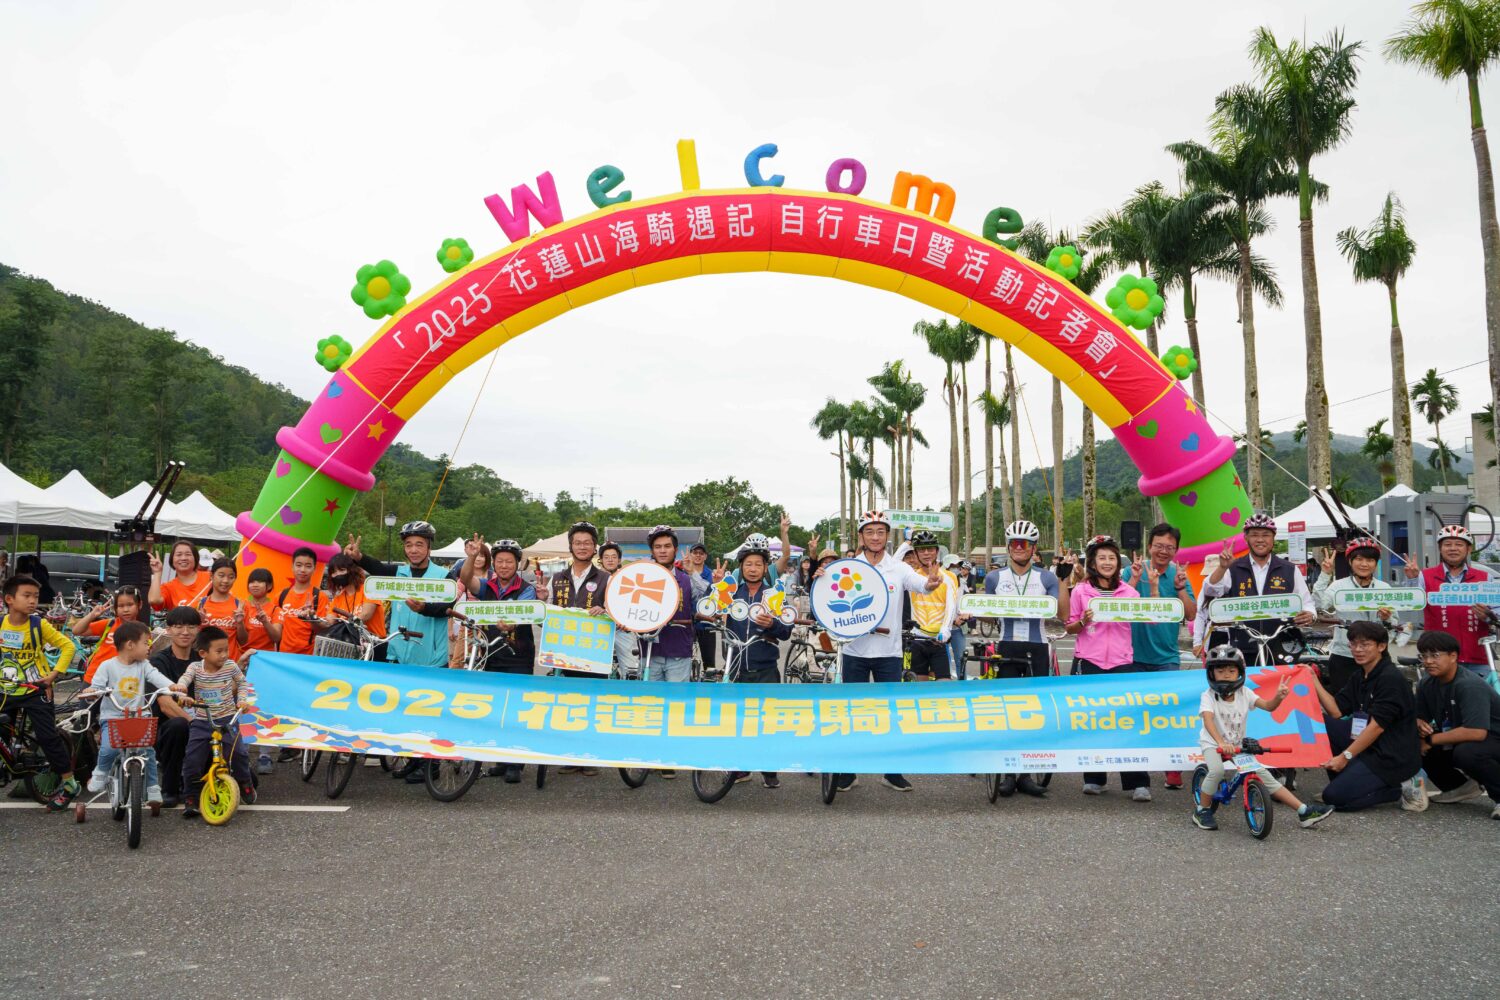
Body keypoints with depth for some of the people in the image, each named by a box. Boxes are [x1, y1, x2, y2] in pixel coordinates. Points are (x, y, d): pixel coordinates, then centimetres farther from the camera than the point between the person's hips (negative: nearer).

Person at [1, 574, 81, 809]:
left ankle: (69, 783, 4)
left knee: (48, 736, -5)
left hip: (36, 691, -3)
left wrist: (54, 674, -11)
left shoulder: (39, 624, -10)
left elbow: (68, 646, -5)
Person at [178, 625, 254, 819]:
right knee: (192, 759, -8)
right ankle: (191, 798, 9)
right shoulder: (195, 668, -5)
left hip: (227, 718, 0)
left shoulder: (231, 666, -3)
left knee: (238, 751, -13)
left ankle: (245, 783, 16)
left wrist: (241, 699, 0)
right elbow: (186, 678, -27)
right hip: (201, 721, 0)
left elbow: (242, 682, 14)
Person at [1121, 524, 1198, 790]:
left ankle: (1173, 768, 5)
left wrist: (1181, 589, -15)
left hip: (1166, 656, 1)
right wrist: (1134, 580, -22)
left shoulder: (1179, 576, 4)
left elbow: (1191, 615, -2)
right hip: (1135, 655, 0)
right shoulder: (1133, 571, -2)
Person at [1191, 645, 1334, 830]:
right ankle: (1203, 811, -13)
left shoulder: (1244, 693, -2)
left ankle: (1304, 811, 2)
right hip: (1212, 743, -4)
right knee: (1217, 770, -33)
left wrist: (1278, 697, -35)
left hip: (1238, 745, 5)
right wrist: (1221, 743, -49)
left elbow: (1268, 706, -12)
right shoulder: (1209, 696, -17)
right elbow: (1208, 720, -33)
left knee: (1264, 775, -3)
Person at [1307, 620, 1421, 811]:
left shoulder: (1390, 679, -16)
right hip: (1366, 745, 9)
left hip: (1392, 757, -9)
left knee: (1335, 797, -17)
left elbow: (1377, 726, -21)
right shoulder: (1358, 677, 12)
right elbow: (1336, 711, 6)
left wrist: (1345, 756, -22)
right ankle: (1346, 778, 6)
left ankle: (1399, 788, -1)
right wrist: (1313, 680, -1)